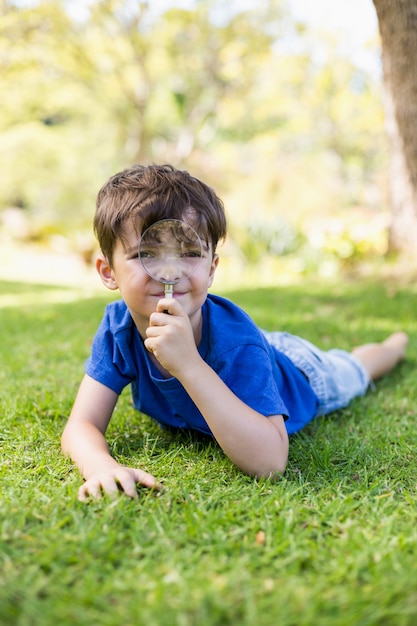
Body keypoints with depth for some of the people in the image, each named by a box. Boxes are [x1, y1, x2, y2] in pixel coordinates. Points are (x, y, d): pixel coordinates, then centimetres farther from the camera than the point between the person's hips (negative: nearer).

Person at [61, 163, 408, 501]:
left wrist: (189, 365, -62)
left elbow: (270, 462, -54)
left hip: (296, 375, -2)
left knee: (352, 370, 31)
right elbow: (82, 426, -33)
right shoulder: (118, 327, -32)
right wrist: (100, 465, -56)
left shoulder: (234, 342, -46)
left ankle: (394, 343, 61)